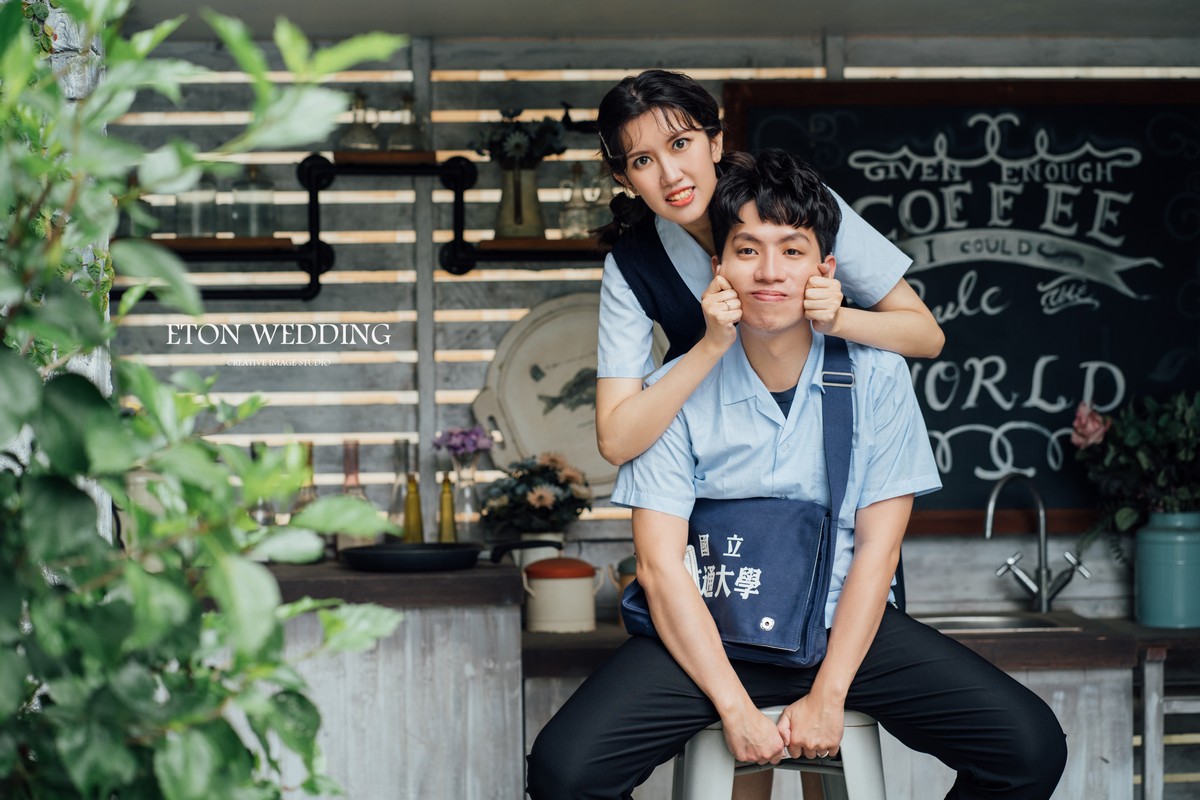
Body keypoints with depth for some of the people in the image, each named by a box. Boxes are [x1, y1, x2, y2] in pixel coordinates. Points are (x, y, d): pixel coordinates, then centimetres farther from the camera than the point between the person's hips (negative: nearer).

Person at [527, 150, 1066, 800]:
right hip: (710, 631, -1)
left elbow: (877, 549, -4)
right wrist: (735, 709, -18)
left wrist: (827, 695, -14)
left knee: (1032, 746, -18)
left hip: (847, 625, 1)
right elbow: (659, 562, -9)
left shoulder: (875, 377, -2)